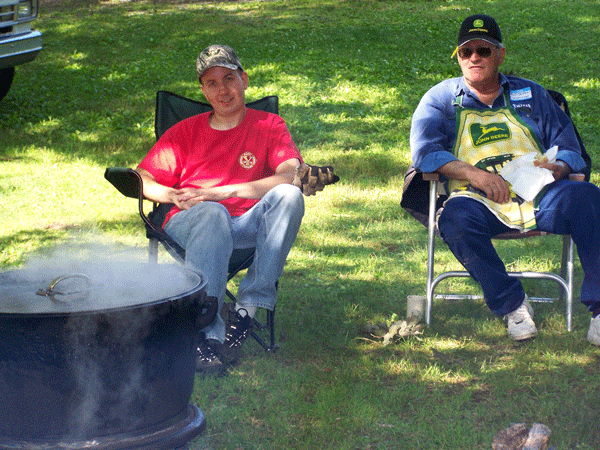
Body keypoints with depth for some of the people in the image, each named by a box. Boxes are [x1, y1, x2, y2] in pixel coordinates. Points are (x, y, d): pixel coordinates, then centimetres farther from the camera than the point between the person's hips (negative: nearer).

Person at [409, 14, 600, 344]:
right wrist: (473, 173, -18)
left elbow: (567, 144, 18)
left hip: (538, 194, 2)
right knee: (456, 216, -37)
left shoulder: (530, 94, 23)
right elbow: (423, 151, -1)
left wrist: (558, 167, -9)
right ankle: (512, 304, -22)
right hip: (481, 202, -1)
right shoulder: (440, 100, 16)